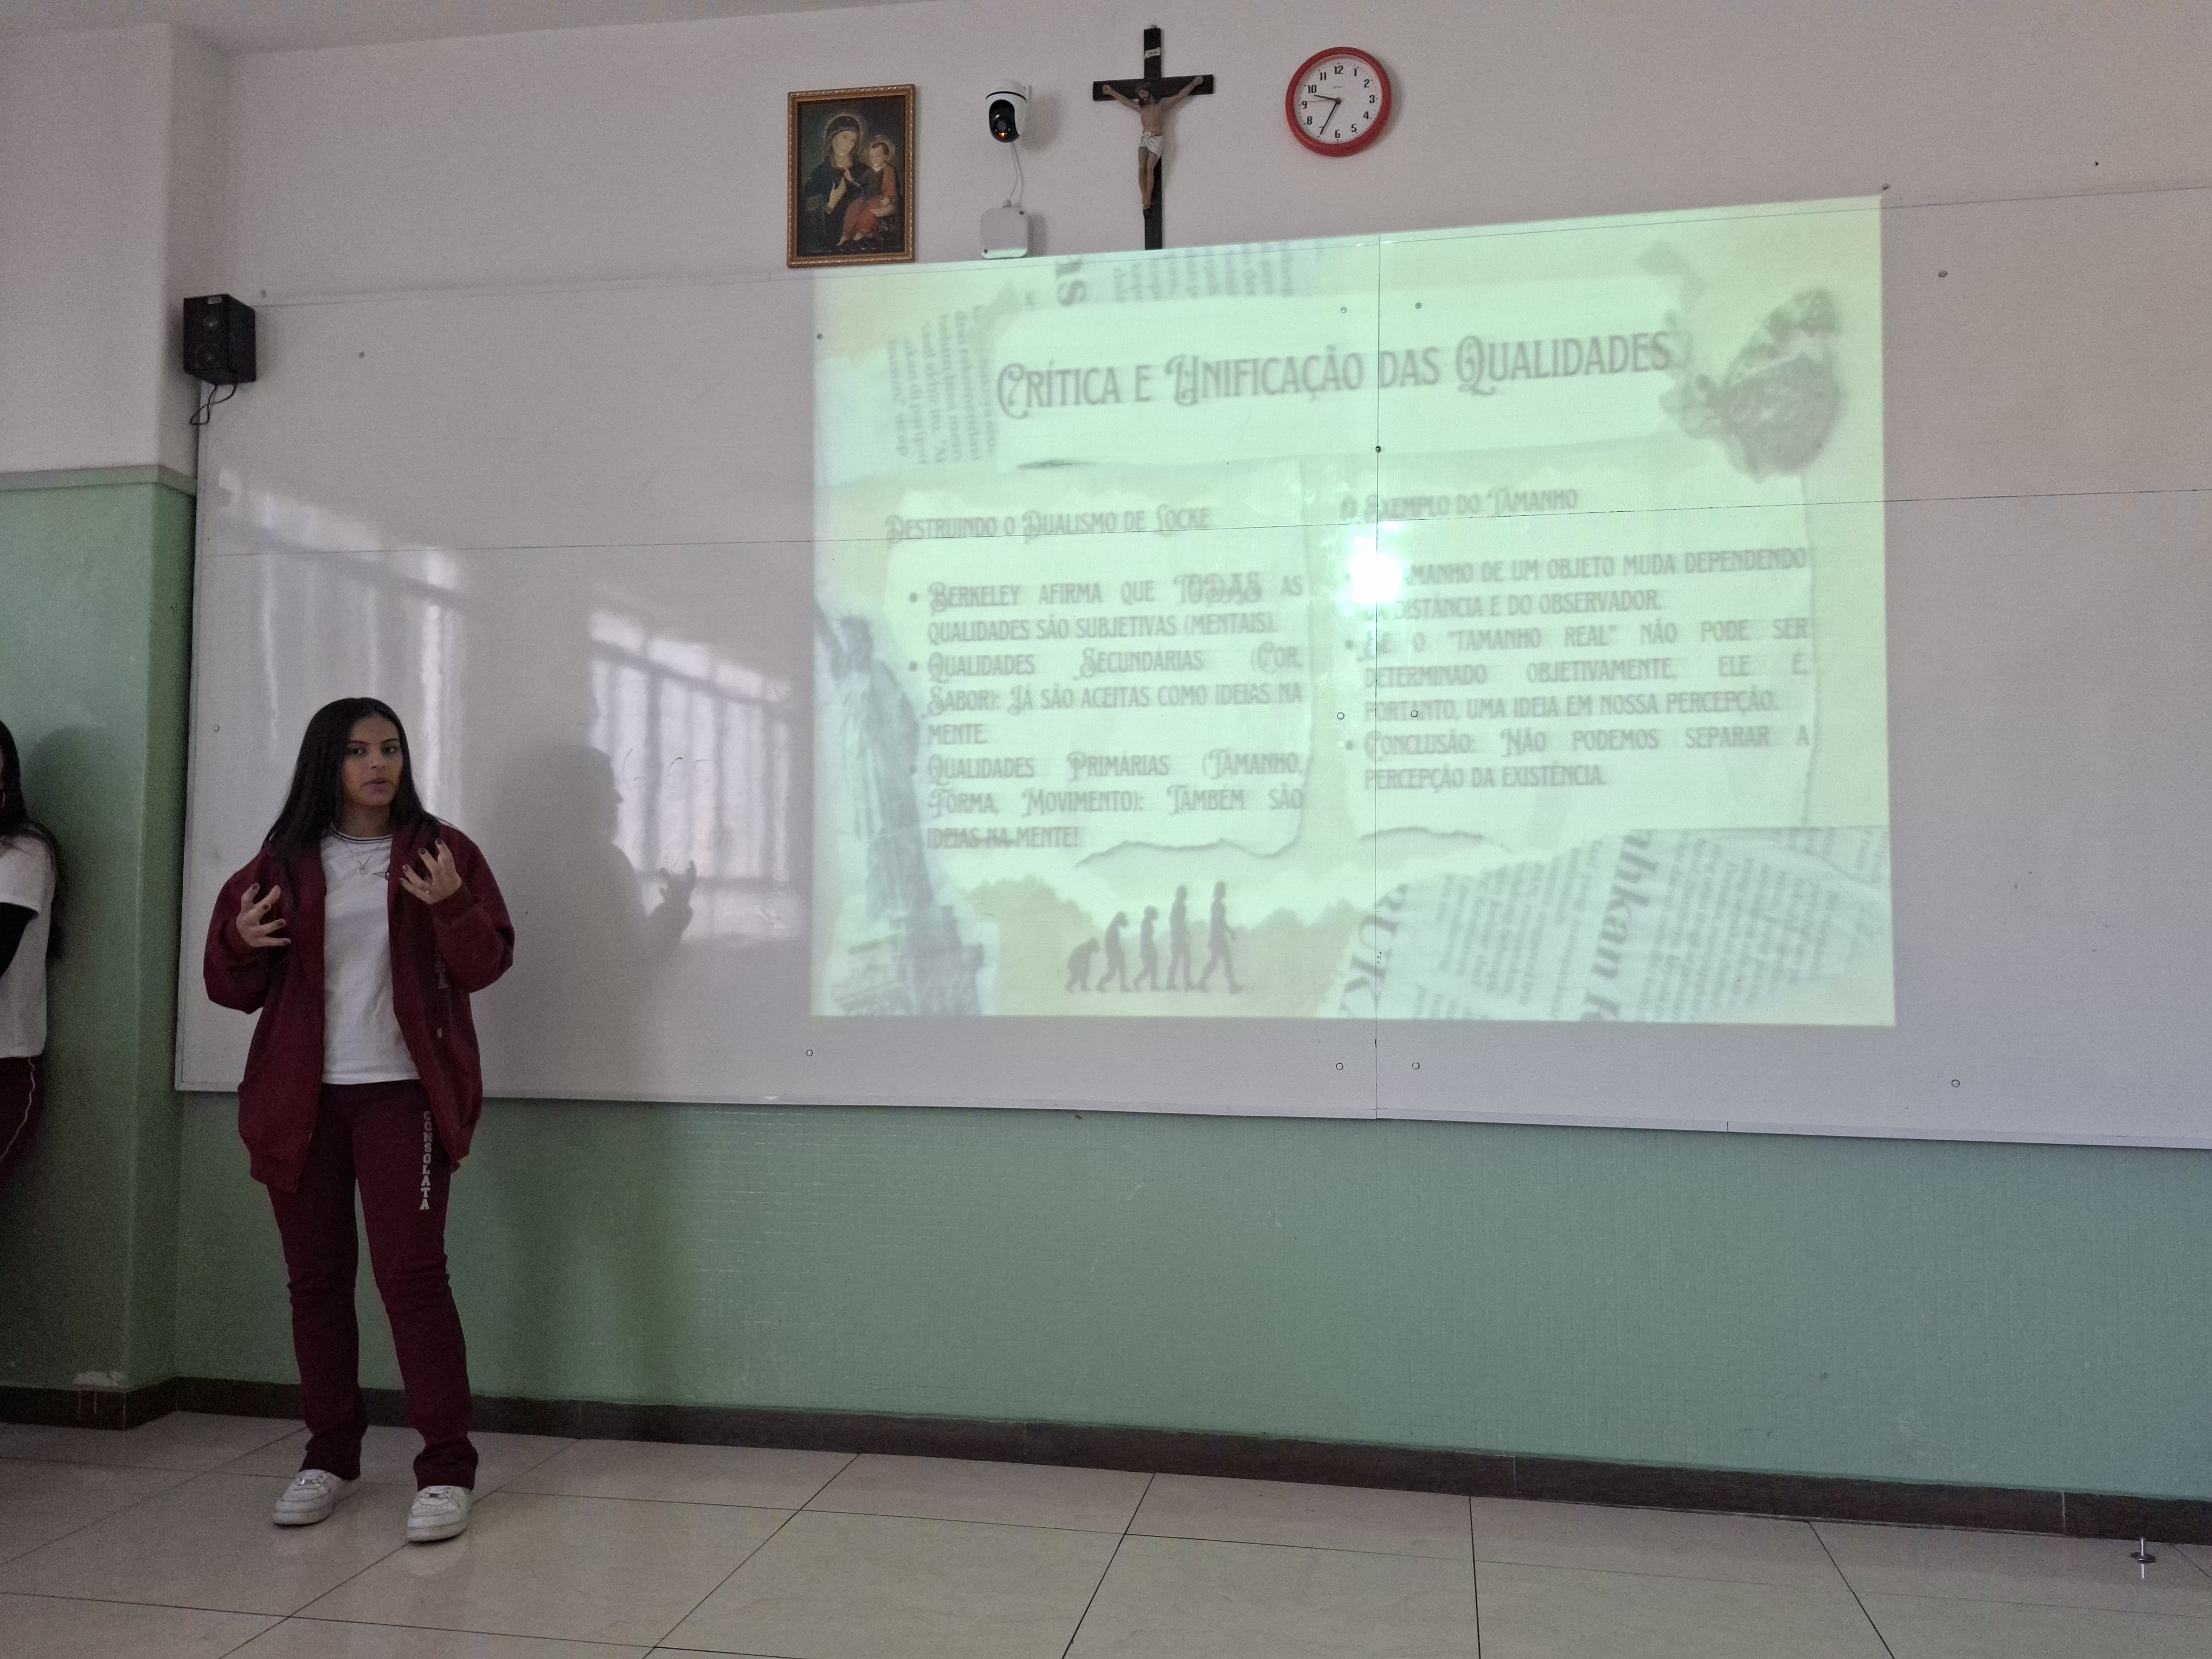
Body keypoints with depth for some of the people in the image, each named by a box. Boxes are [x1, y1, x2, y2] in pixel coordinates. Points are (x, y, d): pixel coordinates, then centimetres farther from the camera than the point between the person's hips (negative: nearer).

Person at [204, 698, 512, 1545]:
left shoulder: (441, 851, 1)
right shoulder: (284, 861, 8)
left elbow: (483, 966, -3)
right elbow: (237, 988, 12)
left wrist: (452, 909, -22)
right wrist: (239, 943, -11)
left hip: (402, 1092, -3)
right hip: (300, 1096, 4)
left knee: (410, 1272, -8)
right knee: (315, 1279, 10)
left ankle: (446, 1469, 0)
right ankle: (330, 1455, 25)